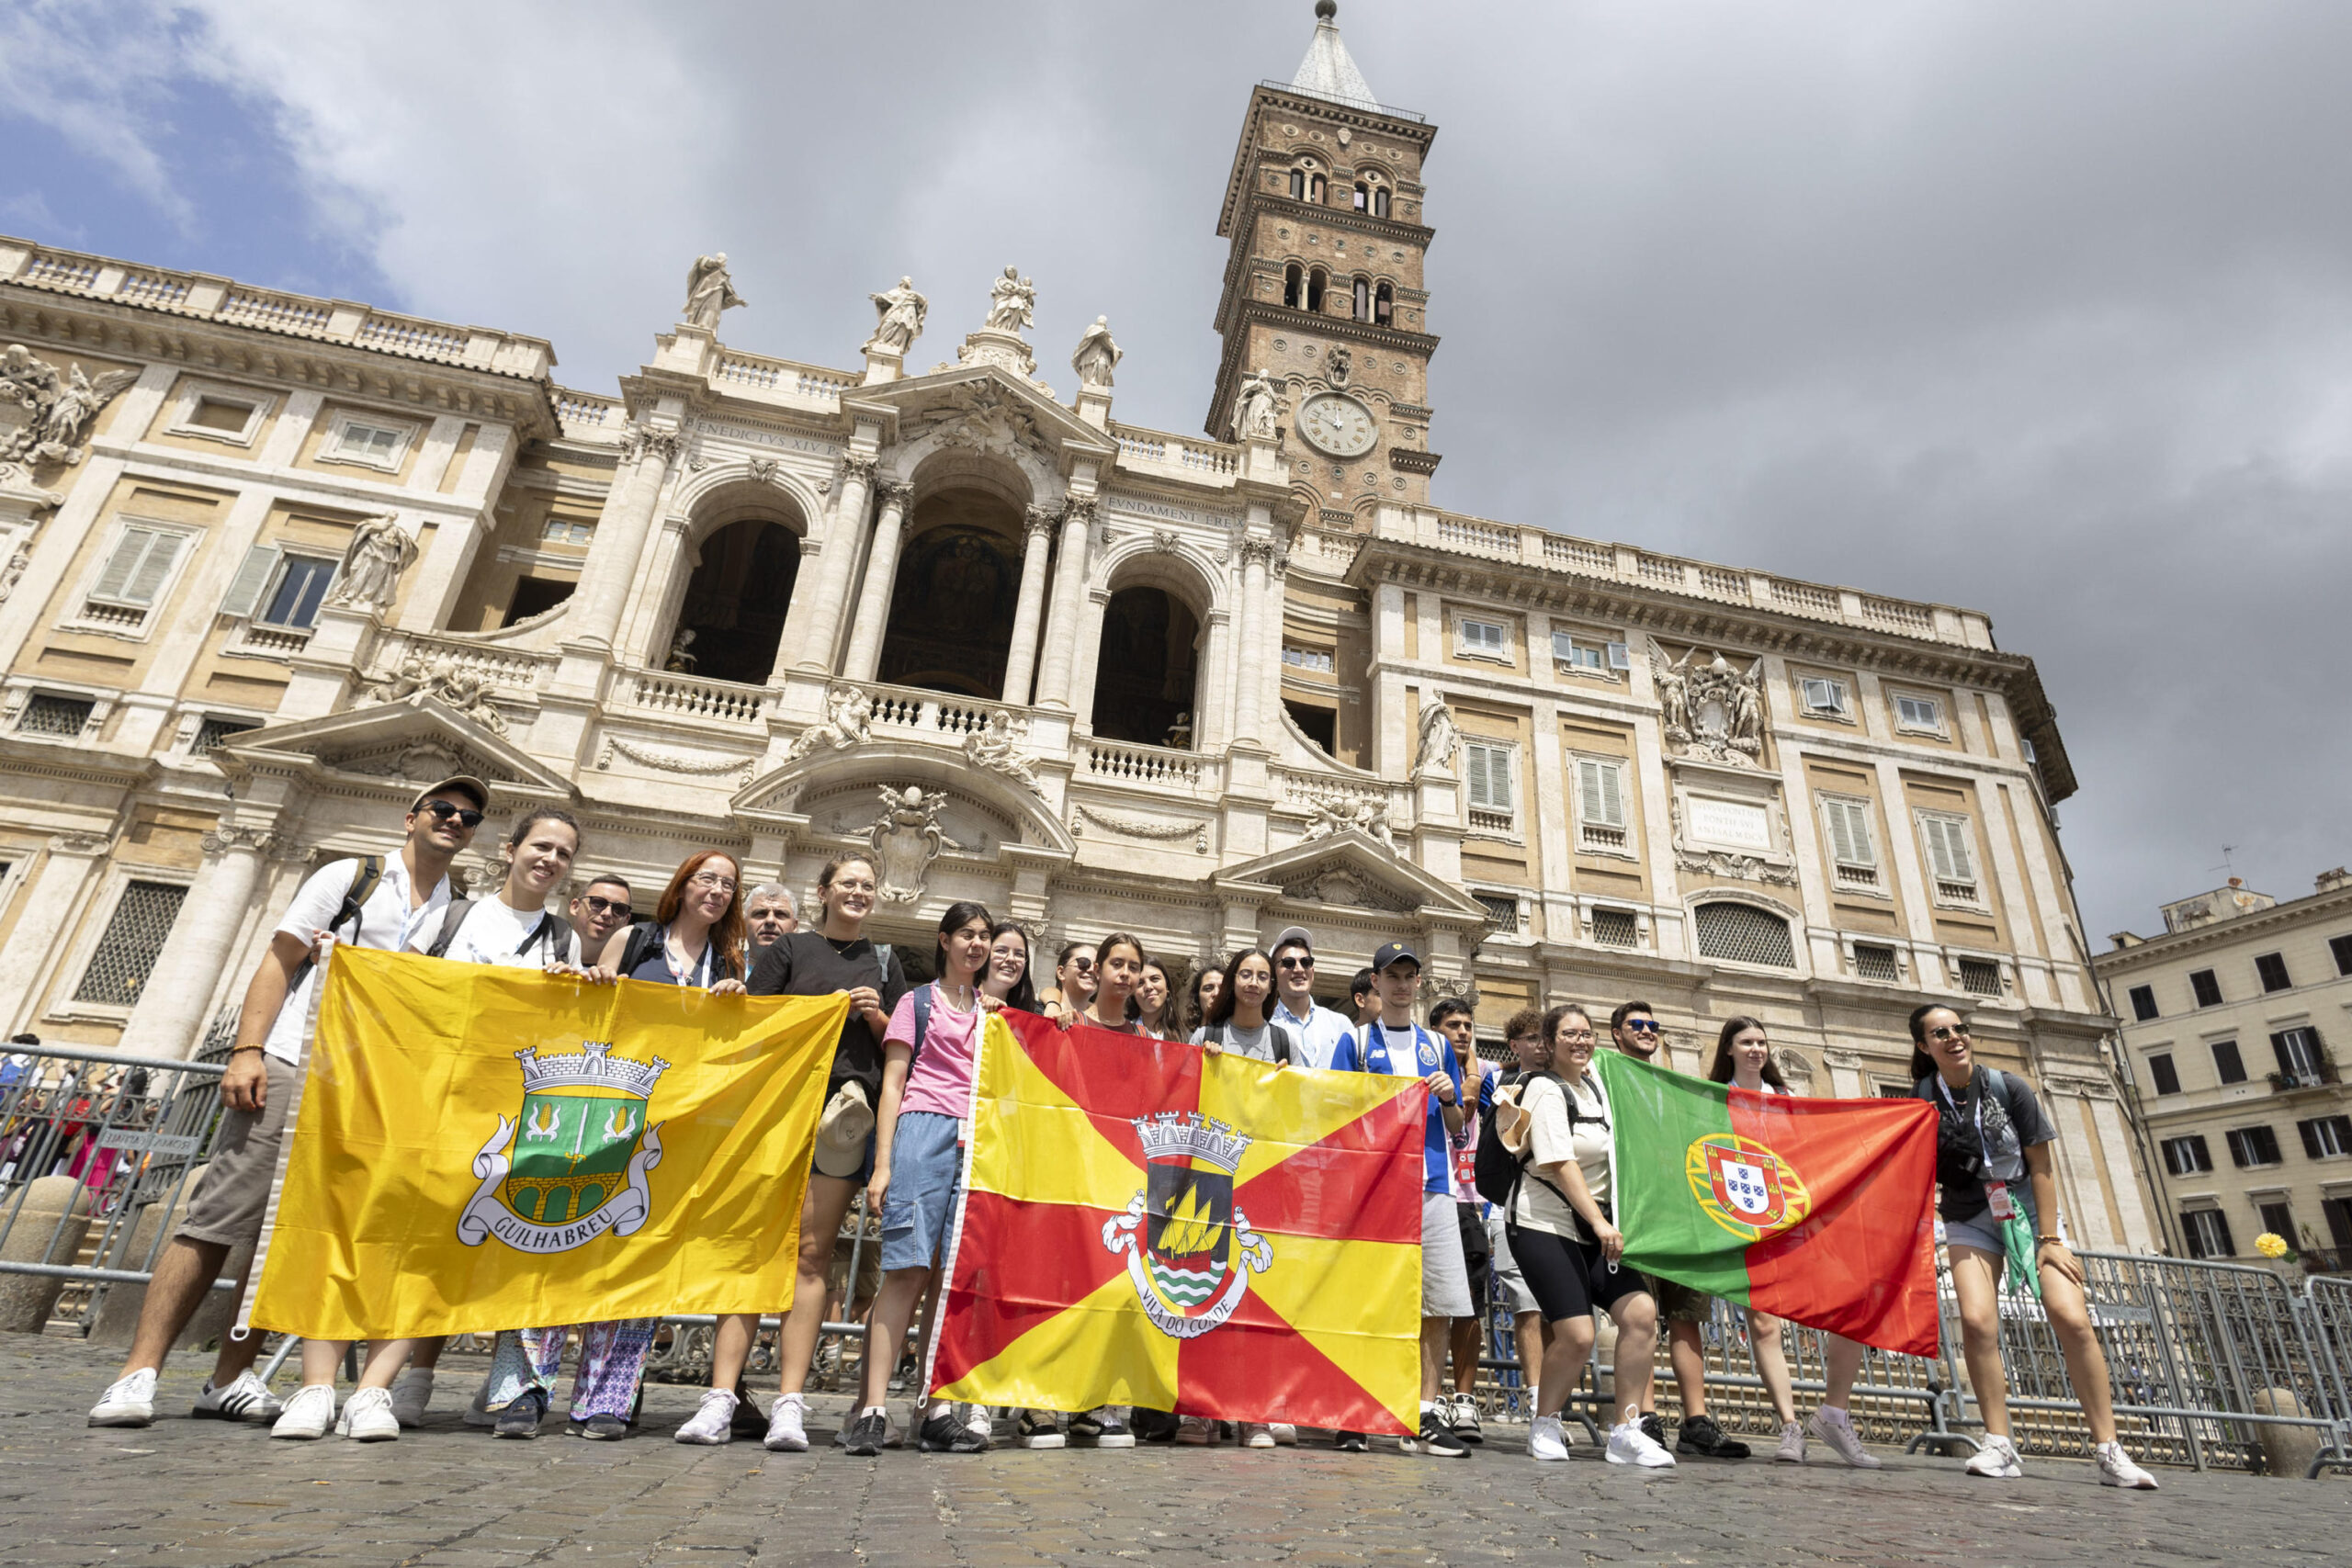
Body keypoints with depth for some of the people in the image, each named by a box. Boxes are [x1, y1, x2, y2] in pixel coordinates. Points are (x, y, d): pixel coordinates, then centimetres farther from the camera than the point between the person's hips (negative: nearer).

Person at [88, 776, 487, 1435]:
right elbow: (279, 961, 1)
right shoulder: (350, 878, 7)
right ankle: (139, 1371, 3)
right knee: (220, 1215, -5)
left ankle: (228, 1378, 11)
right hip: (291, 1067, -3)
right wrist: (246, 1049, -9)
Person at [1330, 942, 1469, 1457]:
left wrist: (1449, 1097, 0)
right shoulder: (1355, 1042, 9)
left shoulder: (1437, 1046, 19)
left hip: (1433, 1186, 3)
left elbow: (1456, 1127, 20)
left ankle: (1425, 1416, 9)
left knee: (1440, 1299, -1)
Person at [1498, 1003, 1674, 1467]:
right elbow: (1560, 1162, -18)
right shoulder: (1546, 1089, -10)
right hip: (1543, 1225, -7)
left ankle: (1626, 1432, 3)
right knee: (1577, 1335, -14)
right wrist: (1600, 1222, -24)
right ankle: (1544, 1427, 11)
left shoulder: (1593, 1083, 12)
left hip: (1592, 1226, 8)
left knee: (1641, 1311, -9)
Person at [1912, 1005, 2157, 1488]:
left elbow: (2040, 1165, -6)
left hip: (2027, 1210, 0)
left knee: (2071, 1318, -14)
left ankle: (2109, 1452, 0)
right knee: (1977, 1320, -17)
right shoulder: (1921, 1102, -9)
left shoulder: (2009, 1088, -10)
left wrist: (2049, 1238, -8)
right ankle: (1999, 1447, -5)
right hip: (1969, 1221, 0)